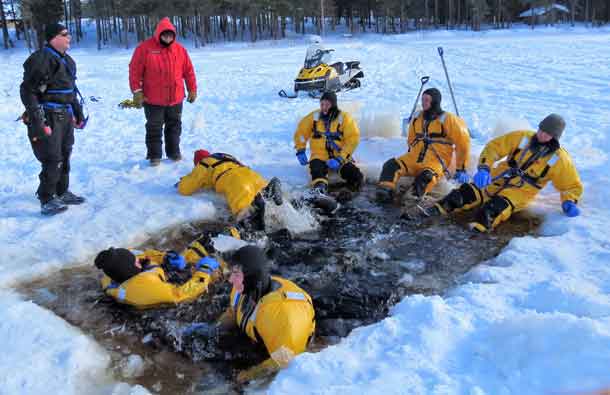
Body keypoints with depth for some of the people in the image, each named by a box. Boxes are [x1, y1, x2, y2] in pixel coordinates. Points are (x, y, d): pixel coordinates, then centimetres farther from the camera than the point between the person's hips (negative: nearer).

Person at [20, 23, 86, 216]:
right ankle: (47, 201, 1)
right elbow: (27, 90, -17)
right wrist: (37, 119, -21)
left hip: (65, 116, 9)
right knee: (52, 160, -8)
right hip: (48, 118, -9)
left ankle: (62, 193, 30)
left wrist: (78, 112, 23)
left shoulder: (67, 60, 13)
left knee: (64, 156, 16)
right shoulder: (41, 59, -15)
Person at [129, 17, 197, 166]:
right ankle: (154, 155, 17)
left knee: (174, 126, 14)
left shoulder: (180, 49, 3)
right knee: (154, 128, 6)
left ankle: (174, 152, 28)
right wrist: (137, 91, -11)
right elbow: (135, 71, -7)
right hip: (153, 100, -3)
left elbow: (189, 71, 9)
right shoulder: (145, 48, -7)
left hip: (175, 98, 3)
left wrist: (192, 89, 8)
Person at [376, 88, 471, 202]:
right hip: (415, 159, 4)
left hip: (436, 162, -4)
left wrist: (461, 169, 2)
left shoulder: (447, 119, -1)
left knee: (427, 176, -37)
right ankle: (385, 192, -45)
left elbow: (463, 142, 1)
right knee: (392, 165, -24)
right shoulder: (417, 117, 14)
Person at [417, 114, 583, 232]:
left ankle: (477, 229, -63)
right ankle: (435, 210, -34)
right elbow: (494, 146, 0)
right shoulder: (523, 137, 3)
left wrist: (569, 202, -12)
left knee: (498, 206, -37)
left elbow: (573, 185, 10)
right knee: (468, 192, -23)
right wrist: (484, 168, -17)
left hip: (520, 193, -3)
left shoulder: (559, 158, 0)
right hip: (497, 180, 3)